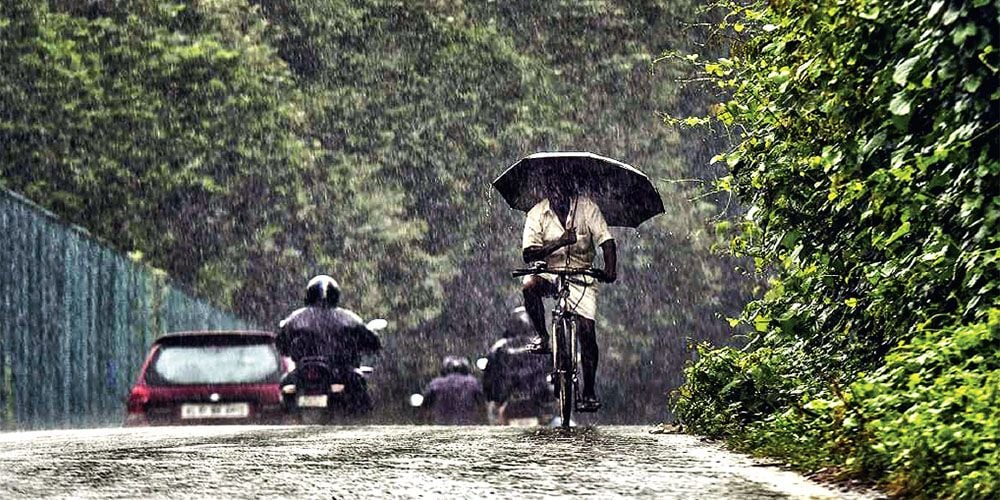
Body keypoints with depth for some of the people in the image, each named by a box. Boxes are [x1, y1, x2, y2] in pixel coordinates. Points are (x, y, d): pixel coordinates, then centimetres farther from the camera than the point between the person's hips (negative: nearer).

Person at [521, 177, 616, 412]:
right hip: (549, 272, 1)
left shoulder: (587, 208, -9)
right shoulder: (537, 213, -8)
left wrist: (610, 269, -34)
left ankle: (589, 392, -1)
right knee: (529, 285, -34)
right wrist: (559, 242, -30)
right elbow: (528, 253, -16)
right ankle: (543, 337, -15)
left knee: (587, 331, -11)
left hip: (581, 276, 0)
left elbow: (607, 242, -15)